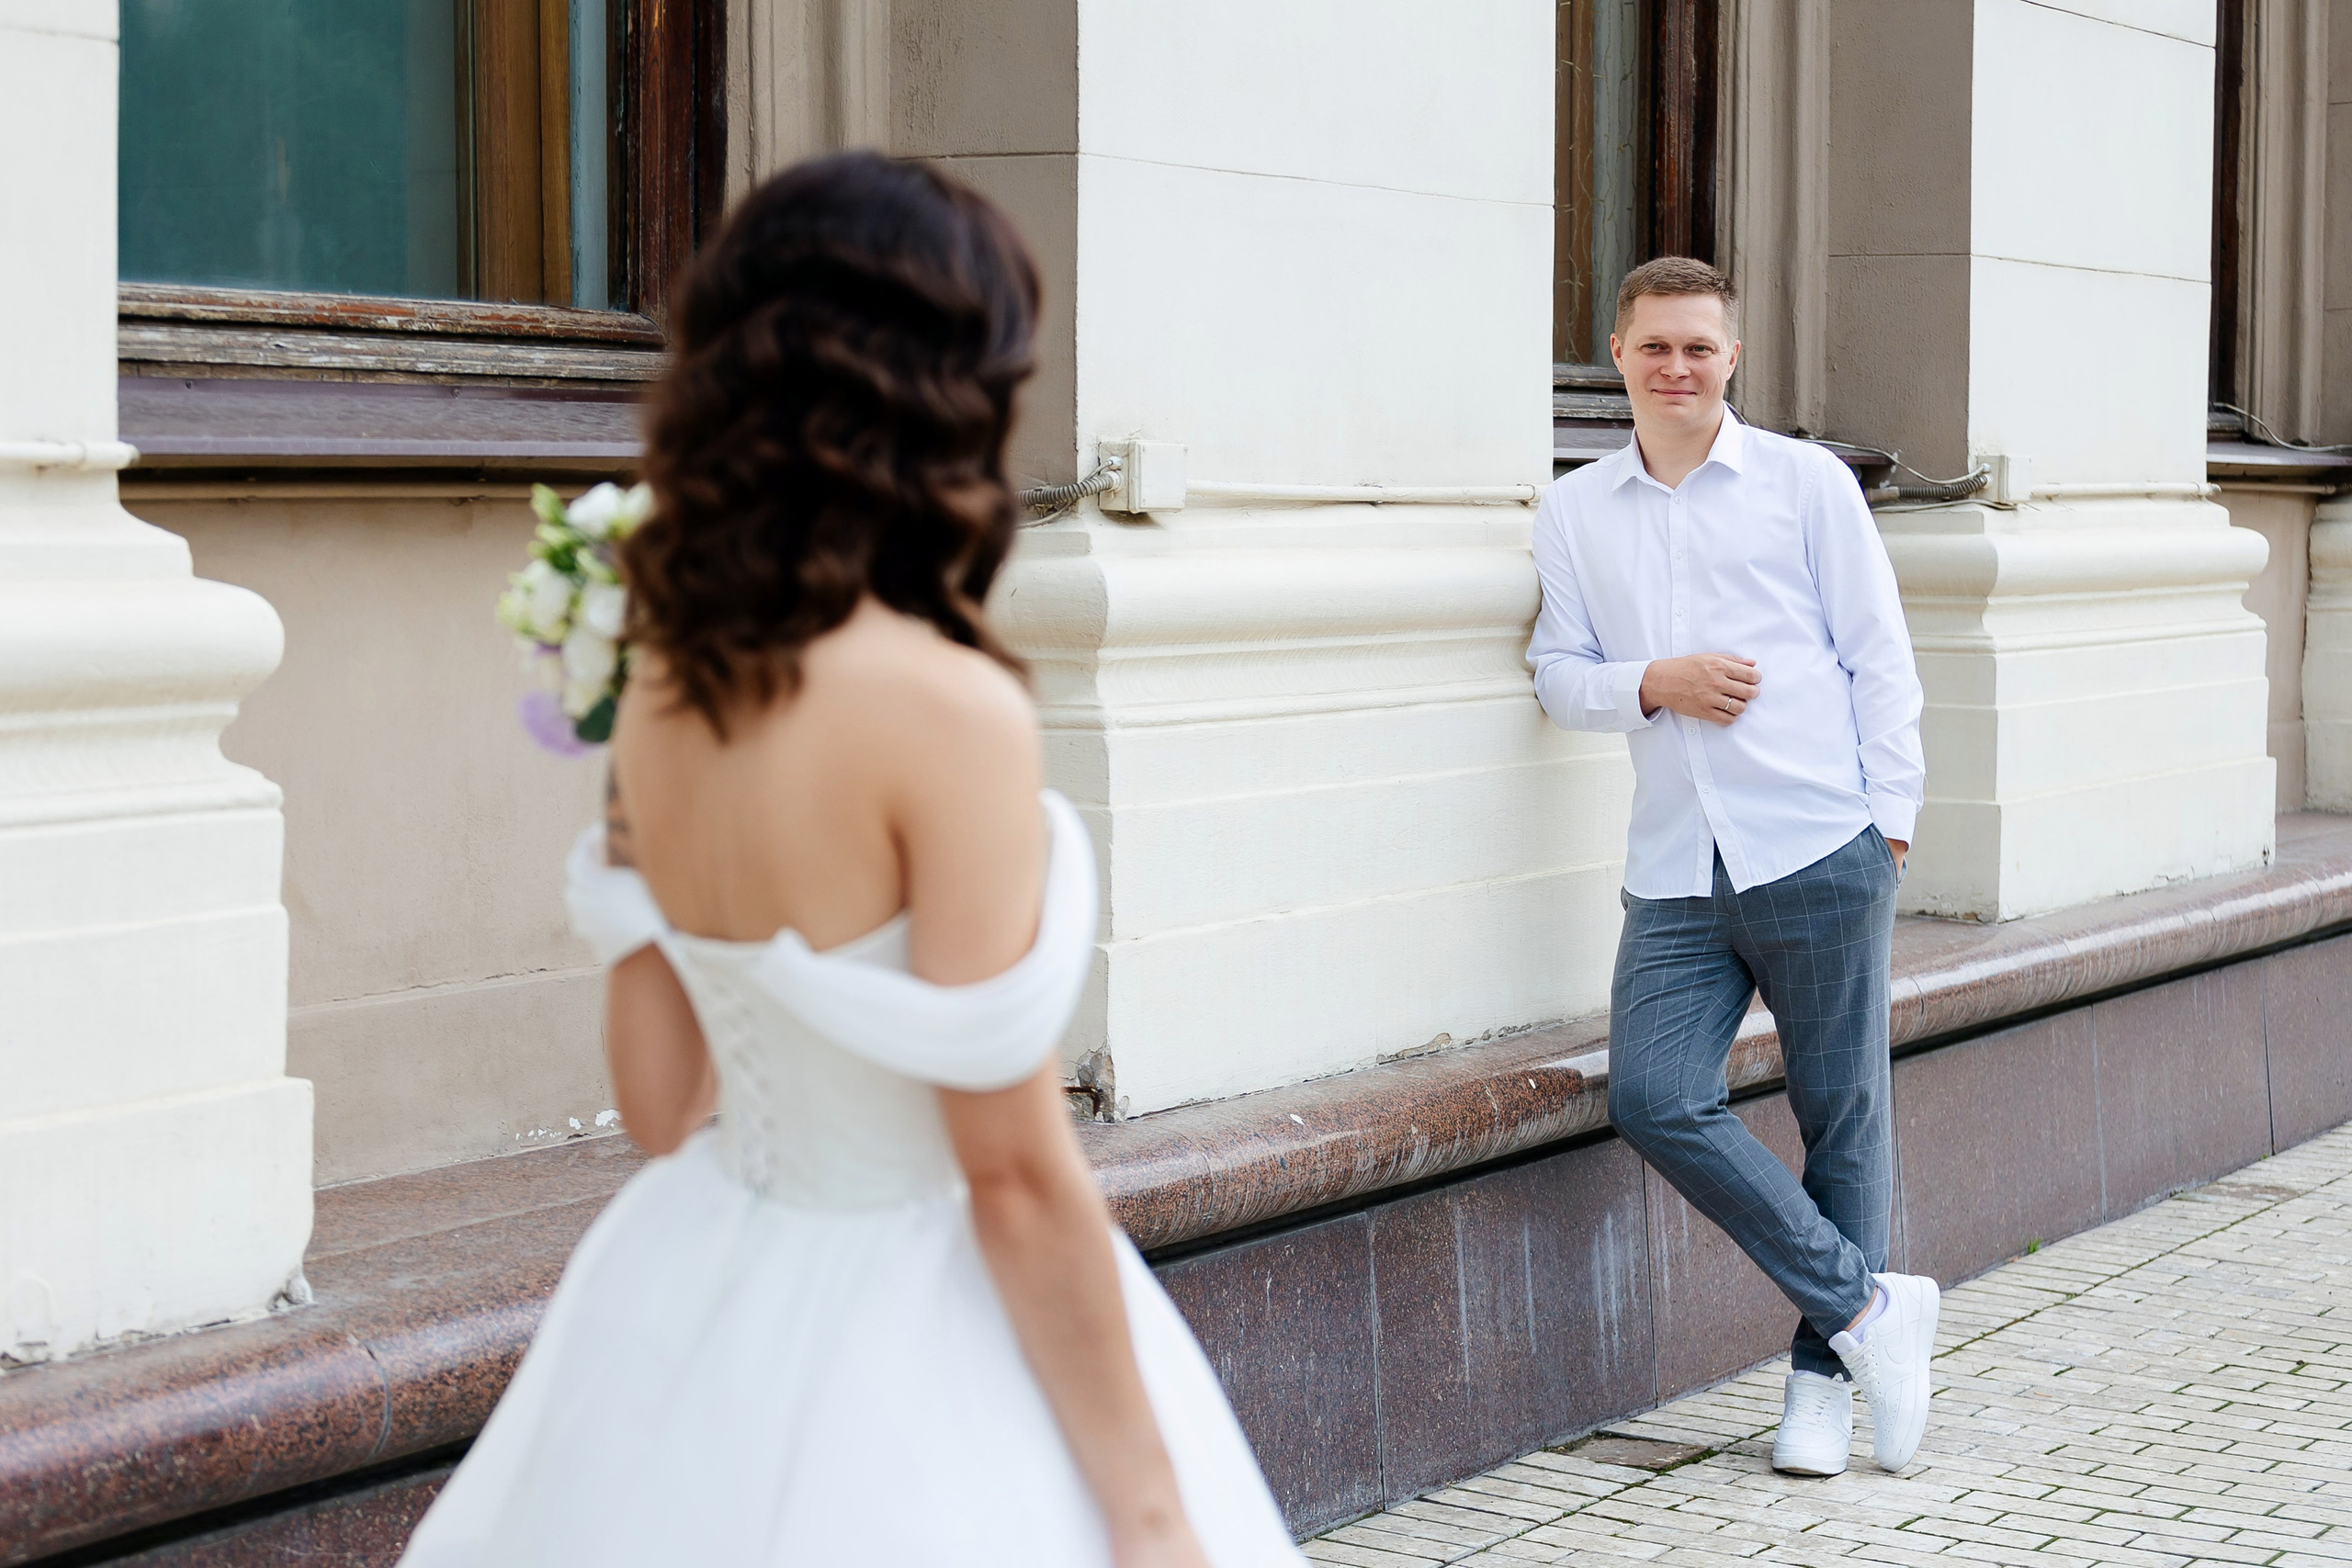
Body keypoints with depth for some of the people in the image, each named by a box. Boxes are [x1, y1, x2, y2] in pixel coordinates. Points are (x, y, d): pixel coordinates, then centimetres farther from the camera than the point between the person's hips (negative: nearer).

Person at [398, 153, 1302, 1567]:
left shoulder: (659, 678, -3)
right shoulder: (947, 708, -23)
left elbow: (660, 1096, 5)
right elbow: (1017, 1177, -19)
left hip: (692, 1296, 7)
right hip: (900, 1331, -7)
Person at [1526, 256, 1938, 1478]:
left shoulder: (1805, 482, 6)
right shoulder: (1575, 513, 14)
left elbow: (1879, 657, 5)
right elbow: (1558, 674, 13)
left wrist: (1889, 815, -2)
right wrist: (1653, 682, -7)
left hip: (1820, 850, -2)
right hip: (1675, 871, 3)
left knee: (1841, 1112, 2)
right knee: (1652, 1097, -13)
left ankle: (1824, 1374, 17)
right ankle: (1868, 1304, -1)